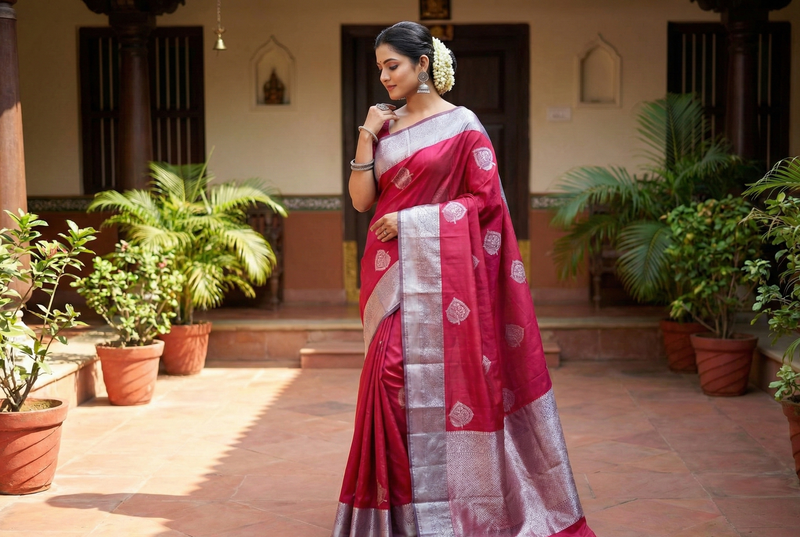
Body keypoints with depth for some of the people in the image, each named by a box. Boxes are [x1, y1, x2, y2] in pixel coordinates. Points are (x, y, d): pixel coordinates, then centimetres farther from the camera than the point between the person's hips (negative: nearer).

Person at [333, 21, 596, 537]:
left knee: (438, 379, -5)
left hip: (438, 274, -5)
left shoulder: (461, 125, -3)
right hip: (391, 276, 5)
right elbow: (362, 200, 8)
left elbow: (485, 199, -7)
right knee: (392, 380, 2)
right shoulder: (385, 126, 14)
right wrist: (367, 136, 0)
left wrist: (411, 218, -11)